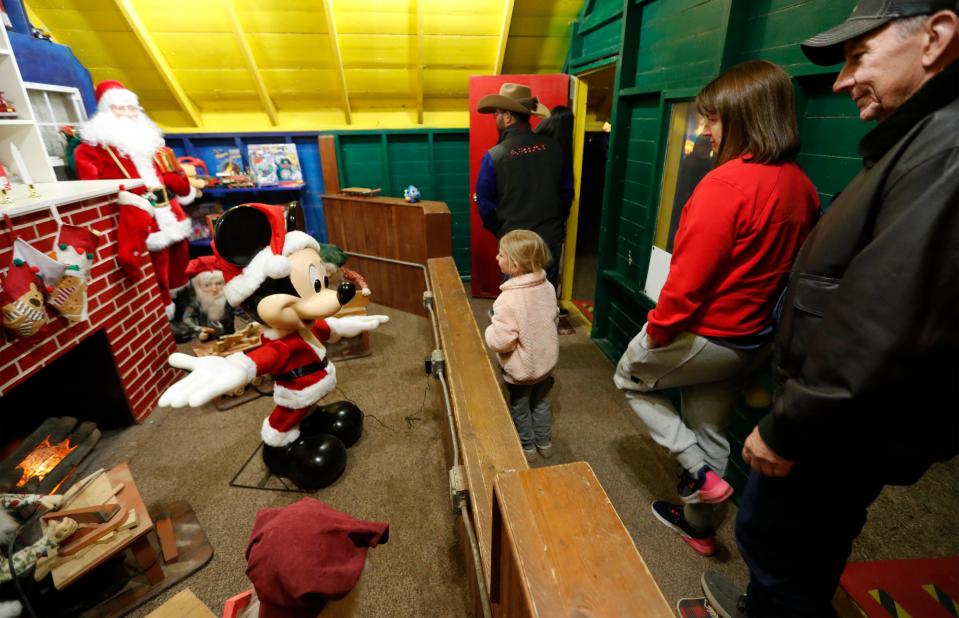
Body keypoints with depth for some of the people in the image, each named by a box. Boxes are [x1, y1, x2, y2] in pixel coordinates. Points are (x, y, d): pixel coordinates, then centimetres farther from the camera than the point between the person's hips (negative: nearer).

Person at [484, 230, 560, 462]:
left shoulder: (508, 300, -33)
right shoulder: (547, 287, -12)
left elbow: (499, 342, -30)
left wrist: (490, 331, -10)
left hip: (521, 369, -5)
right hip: (546, 361, 6)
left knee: (520, 408, 20)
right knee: (541, 402, 27)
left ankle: (527, 447, 40)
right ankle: (544, 442, 45)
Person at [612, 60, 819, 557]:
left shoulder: (727, 183, -24)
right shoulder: (801, 186, 3)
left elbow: (689, 275, -25)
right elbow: (786, 266, 11)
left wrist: (658, 329, -11)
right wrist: (755, 310, 20)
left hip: (703, 335, -8)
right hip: (752, 338, 8)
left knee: (630, 378, 20)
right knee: (710, 430, 23)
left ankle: (701, 474, 15)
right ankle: (699, 525, 43)